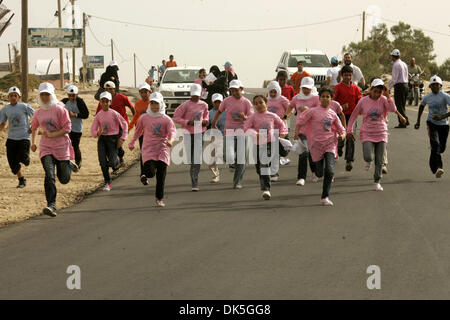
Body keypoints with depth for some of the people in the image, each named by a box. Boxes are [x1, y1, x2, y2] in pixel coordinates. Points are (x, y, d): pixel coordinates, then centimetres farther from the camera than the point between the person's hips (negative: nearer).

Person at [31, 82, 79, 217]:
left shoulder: (60, 109, -9)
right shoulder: (38, 112, 6)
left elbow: (67, 128, -12)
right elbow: (34, 127, 26)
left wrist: (52, 135, -20)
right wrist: (33, 142, 21)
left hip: (61, 146, -2)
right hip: (46, 148, 2)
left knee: (64, 179, 8)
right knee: (49, 176, -17)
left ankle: (69, 165, 43)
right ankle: (51, 206, -20)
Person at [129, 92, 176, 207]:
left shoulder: (166, 119, 1)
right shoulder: (144, 118, 5)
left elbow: (173, 131, -11)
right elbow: (138, 131, 20)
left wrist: (171, 140, -32)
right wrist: (132, 143, 29)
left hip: (162, 149, 0)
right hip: (148, 149, 0)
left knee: (161, 176, -3)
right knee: (150, 173, -16)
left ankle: (159, 199, 8)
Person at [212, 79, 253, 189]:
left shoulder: (246, 102, -3)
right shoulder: (227, 101, 1)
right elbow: (220, 111, 20)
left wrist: (244, 117, -28)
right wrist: (214, 123, 31)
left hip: (242, 130, 0)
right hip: (229, 131, 1)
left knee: (241, 158, -2)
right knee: (229, 157, -14)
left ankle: (237, 181, 11)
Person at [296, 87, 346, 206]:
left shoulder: (333, 114, 7)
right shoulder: (313, 111, -1)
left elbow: (341, 129, 15)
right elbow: (300, 120, -2)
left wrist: (342, 135, -7)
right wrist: (296, 132, -17)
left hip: (330, 143, 1)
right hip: (316, 143, -1)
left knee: (329, 170, -17)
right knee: (320, 173, 5)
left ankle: (325, 197, -12)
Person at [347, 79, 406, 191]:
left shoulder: (383, 100, -3)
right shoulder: (363, 101, -3)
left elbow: (393, 109, -22)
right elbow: (354, 115, 6)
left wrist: (387, 95, -20)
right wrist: (349, 131, 4)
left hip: (381, 134, 1)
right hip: (367, 134, -1)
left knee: (380, 161, 2)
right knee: (368, 157, -19)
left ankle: (377, 182, 19)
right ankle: (367, 161, 19)